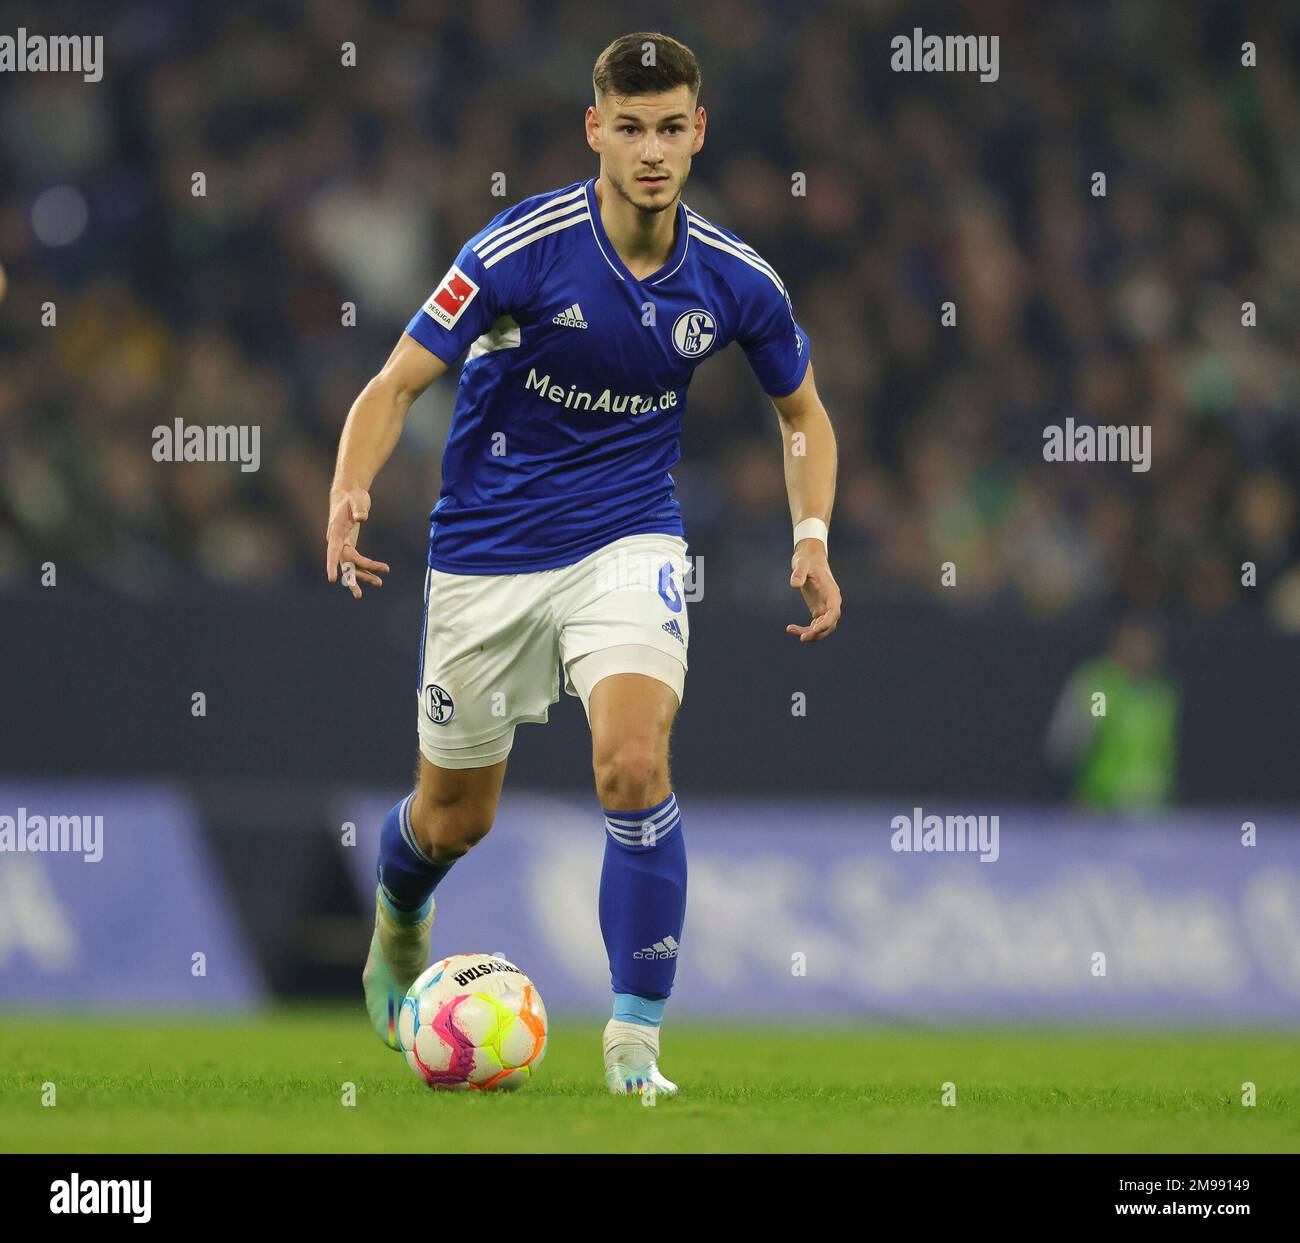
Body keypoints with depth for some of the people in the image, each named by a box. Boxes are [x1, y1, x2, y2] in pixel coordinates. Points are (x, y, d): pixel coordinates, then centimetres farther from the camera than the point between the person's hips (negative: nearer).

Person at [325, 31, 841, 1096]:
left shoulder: (735, 280, -7)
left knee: (634, 761, -25)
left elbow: (803, 410, 12)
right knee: (457, 818, 12)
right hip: (487, 552, -1)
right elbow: (398, 383, -14)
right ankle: (398, 915, 51)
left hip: (627, 540, 1)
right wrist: (351, 492, -33)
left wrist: (812, 539, -4)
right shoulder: (521, 249, -18)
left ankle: (635, 1038, -16)